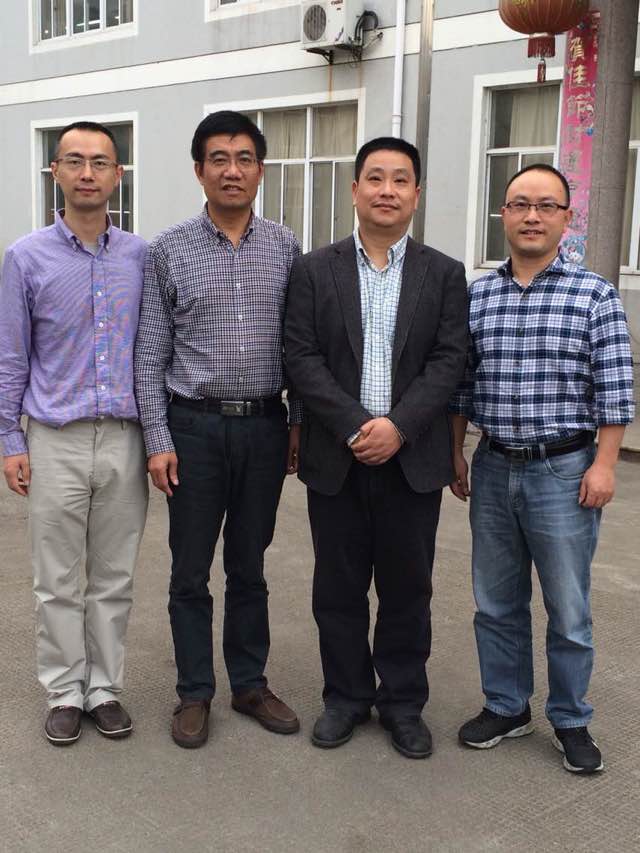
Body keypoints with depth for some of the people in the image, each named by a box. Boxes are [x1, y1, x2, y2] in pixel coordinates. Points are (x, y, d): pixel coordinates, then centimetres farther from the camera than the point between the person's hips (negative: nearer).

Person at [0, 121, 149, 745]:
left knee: (113, 578, 11)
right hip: (57, 442, -1)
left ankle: (104, 688, 26)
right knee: (58, 582, 8)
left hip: (125, 441, 2)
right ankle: (65, 693, 23)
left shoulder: (141, 256, 3)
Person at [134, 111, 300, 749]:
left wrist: (299, 422, 5)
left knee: (249, 566, 14)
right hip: (195, 426, -1)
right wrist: (158, 441, -7)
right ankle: (195, 692, 23)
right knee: (191, 570, 7)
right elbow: (150, 354, -2)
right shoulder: (168, 251, -2)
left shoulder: (284, 247, 4)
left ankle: (250, 684, 28)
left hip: (263, 427, 2)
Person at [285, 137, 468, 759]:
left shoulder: (444, 275, 5)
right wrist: (355, 426, -16)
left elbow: (449, 361, -4)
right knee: (338, 587, 10)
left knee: (407, 587, 10)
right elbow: (301, 358, -5)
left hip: (413, 460, 0)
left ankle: (403, 702, 26)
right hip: (336, 458, 0)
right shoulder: (315, 270, 3)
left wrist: (398, 426, -17)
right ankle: (346, 696, 28)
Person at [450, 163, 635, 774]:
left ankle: (570, 721, 25)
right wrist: (455, 454, 9)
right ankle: (506, 707, 32)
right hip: (492, 470, 4)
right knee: (496, 604, 14)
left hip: (563, 472, -3)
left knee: (568, 610, 7)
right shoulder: (475, 296, 5)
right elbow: (460, 384, 10)